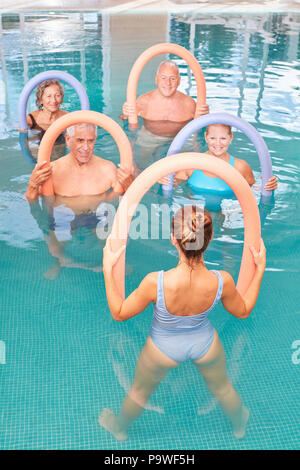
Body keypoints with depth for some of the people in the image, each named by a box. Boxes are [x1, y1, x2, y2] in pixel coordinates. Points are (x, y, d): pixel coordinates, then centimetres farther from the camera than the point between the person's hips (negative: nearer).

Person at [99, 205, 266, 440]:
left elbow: (119, 313, -23)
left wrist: (108, 269, -18)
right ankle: (240, 425, 65)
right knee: (222, 387, 35)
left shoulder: (156, 282, -40)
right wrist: (260, 269, -4)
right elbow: (243, 311, -10)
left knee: (139, 392, 31)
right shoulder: (222, 281, -33)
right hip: (206, 345, 2)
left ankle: (120, 427, 61)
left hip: (164, 350, -1)